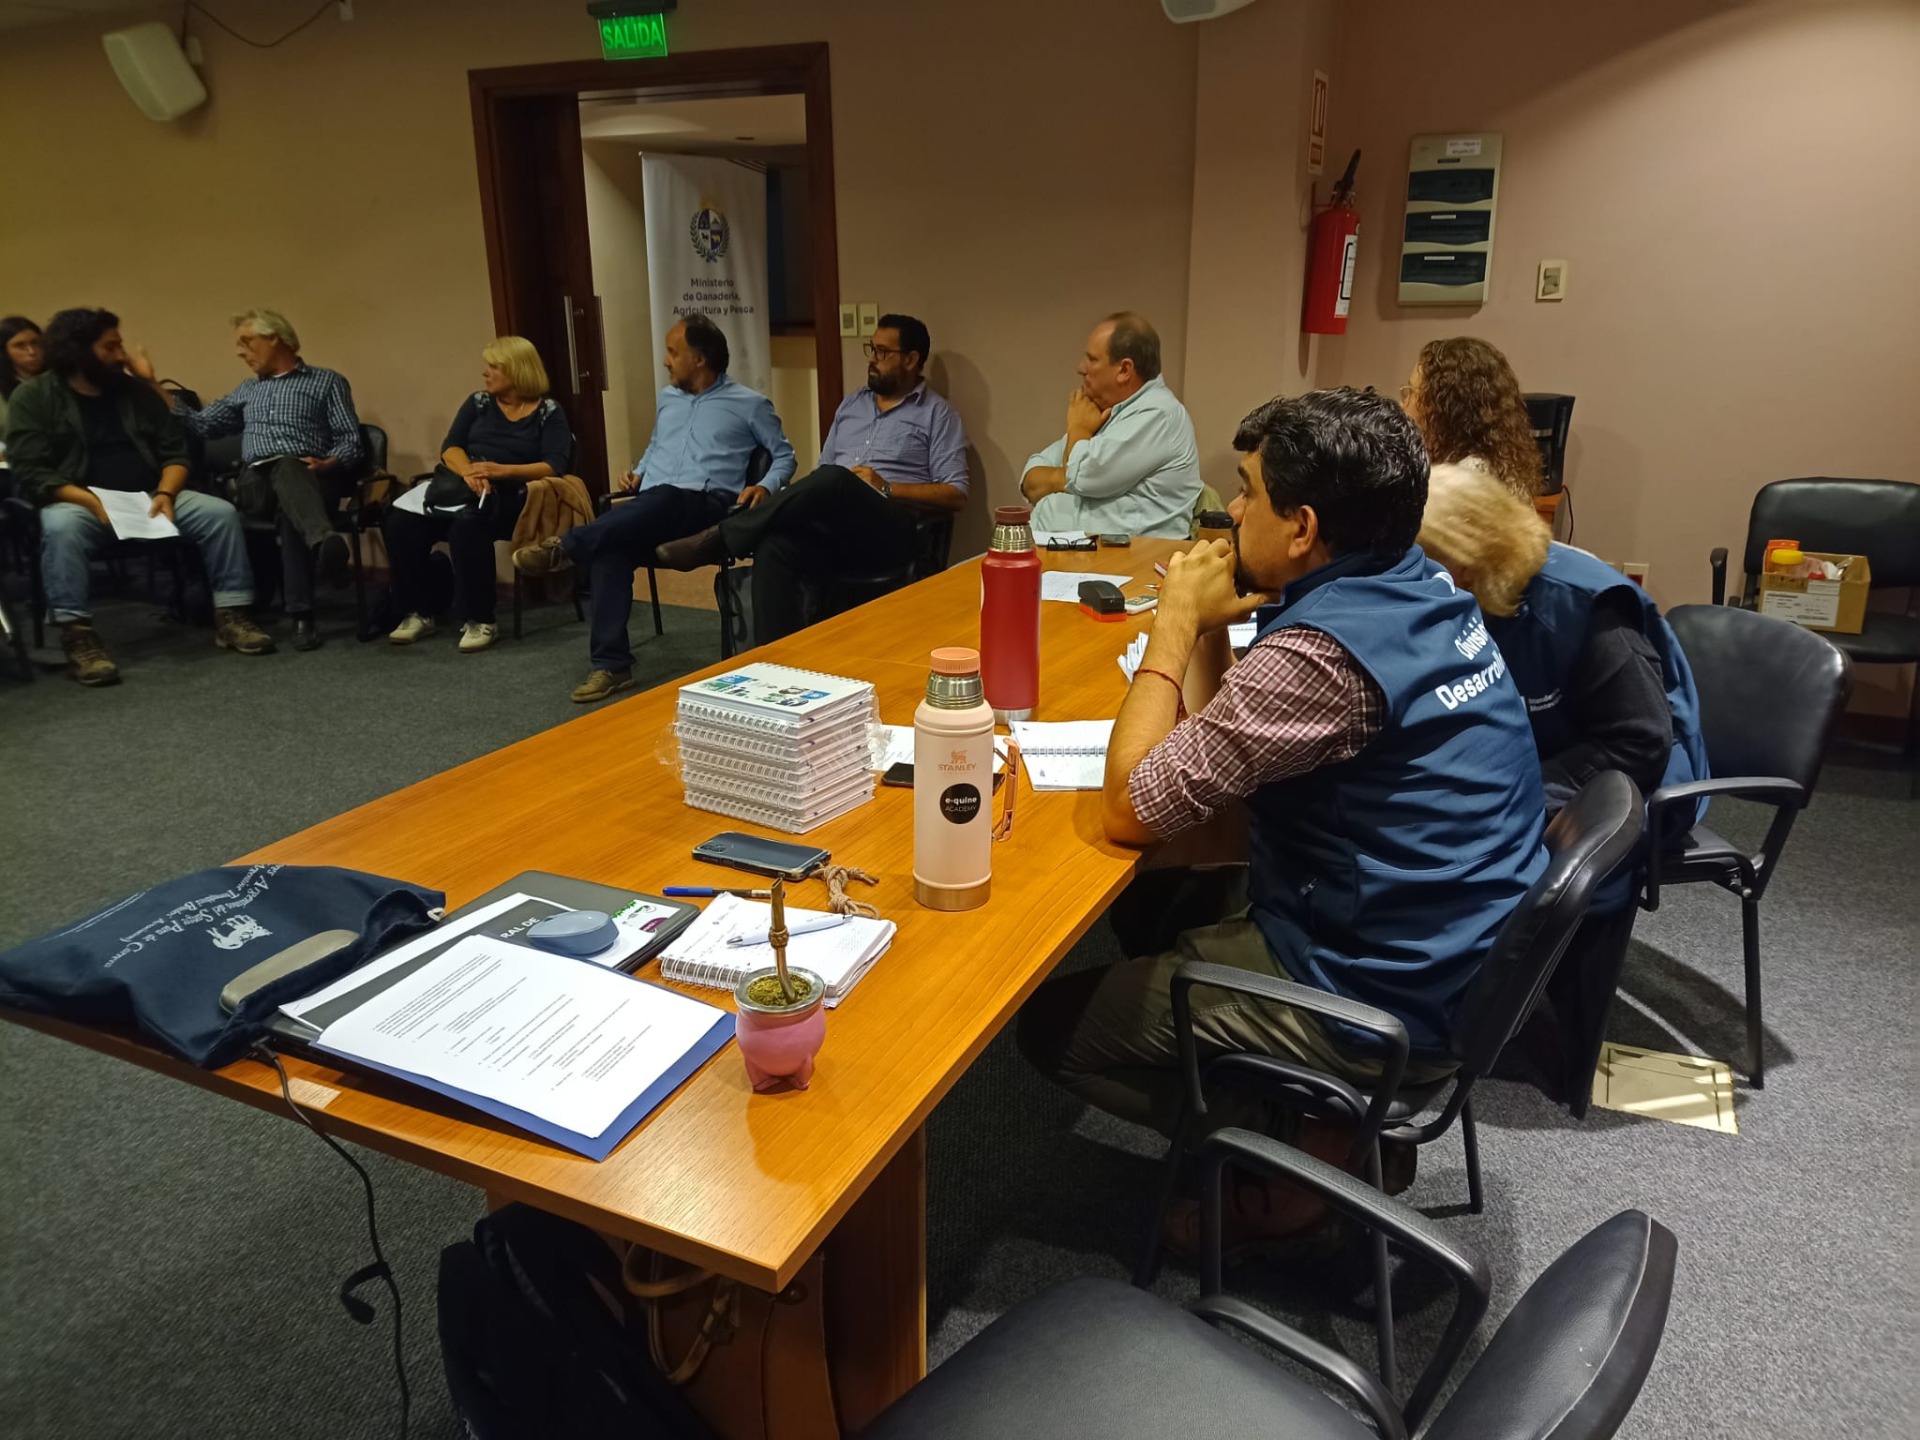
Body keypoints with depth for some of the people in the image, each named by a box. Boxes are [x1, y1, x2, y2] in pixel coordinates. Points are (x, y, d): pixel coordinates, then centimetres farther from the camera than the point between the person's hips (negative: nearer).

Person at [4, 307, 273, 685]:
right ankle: (77, 635, -36)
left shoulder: (136, 391, 13)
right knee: (61, 527, -38)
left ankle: (230, 614, -18)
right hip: (78, 501, -4)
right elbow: (30, 472, -9)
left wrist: (165, 493, -13)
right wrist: (92, 500, -25)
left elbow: (175, 451, 9)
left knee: (220, 513, -18)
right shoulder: (33, 397, 0)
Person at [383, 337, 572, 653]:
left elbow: (555, 466, -10)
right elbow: (450, 447, 5)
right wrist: (468, 472, -17)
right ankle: (417, 613, -7)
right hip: (460, 486, 5)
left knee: (467, 525, -38)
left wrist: (502, 470, -22)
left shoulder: (548, 412, 3)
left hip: (508, 496, -5)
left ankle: (480, 621, -25)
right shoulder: (478, 402, 16)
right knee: (400, 523, -21)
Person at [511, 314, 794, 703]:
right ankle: (611, 664, -33)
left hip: (706, 506, -4)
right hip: (651, 510, 4)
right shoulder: (667, 397, 26)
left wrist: (765, 487, -7)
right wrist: (638, 471, 17)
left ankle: (565, 547, -40)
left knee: (662, 499, -43)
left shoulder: (749, 404, 10)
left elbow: (784, 456, 12)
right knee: (609, 549, -31)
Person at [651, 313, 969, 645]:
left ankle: (716, 540, -26)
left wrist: (887, 488, -12)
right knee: (774, 547, -30)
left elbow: (955, 494, -2)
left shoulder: (937, 415, 7)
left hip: (891, 530, -5)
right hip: (833, 525, 5)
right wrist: (796, 500, 0)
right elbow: (822, 470, 23)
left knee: (834, 480, -36)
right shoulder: (851, 404, 24)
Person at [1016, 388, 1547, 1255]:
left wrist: (1178, 619, -15)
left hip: (1381, 998, -9)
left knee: (1051, 1024, 1)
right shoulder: (1420, 591, 1)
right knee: (1150, 906, 25)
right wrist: (1208, 623, -4)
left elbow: (1131, 808, -21)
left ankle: (1294, 1147, 6)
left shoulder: (1325, 650, -29)